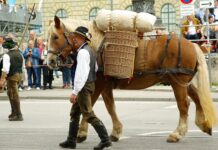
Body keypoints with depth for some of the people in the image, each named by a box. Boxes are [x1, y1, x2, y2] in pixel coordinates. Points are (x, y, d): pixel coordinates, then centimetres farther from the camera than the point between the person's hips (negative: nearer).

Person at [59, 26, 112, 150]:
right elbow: (95, 68, 24)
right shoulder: (89, 50, 13)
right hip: (90, 84, 11)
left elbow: (81, 73, -26)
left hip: (84, 86, -11)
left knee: (88, 114, -8)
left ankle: (105, 139, -9)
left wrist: (75, 92, -26)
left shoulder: (83, 52, -19)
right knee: (75, 112, 17)